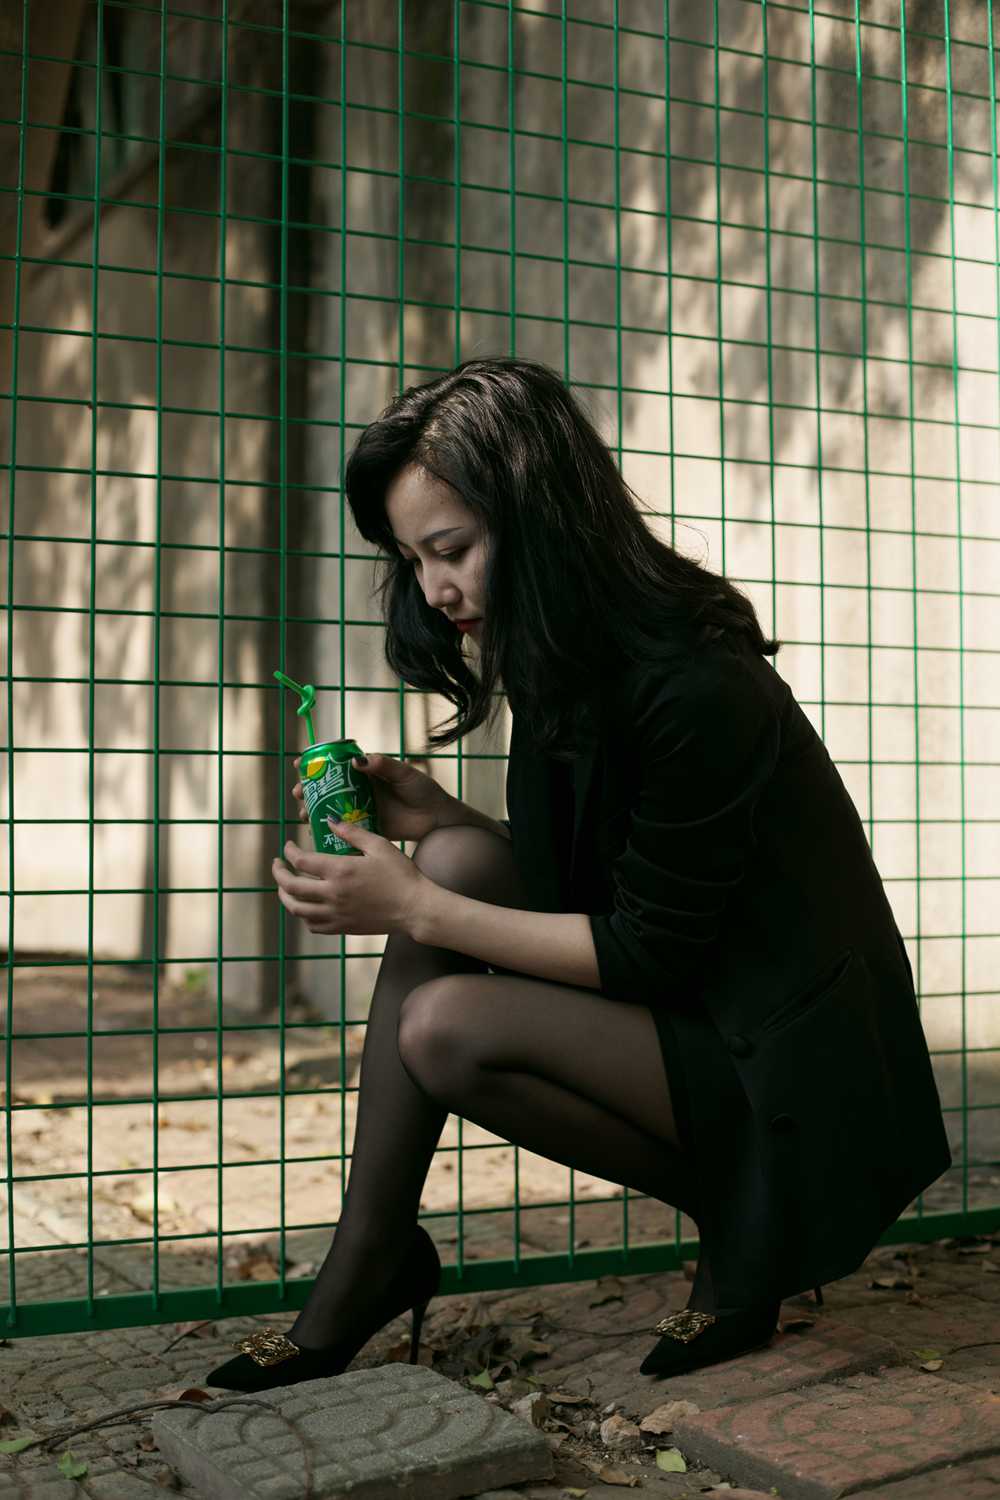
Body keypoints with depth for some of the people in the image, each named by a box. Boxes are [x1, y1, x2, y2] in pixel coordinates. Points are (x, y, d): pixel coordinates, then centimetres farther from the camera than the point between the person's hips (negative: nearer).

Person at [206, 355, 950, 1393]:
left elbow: (649, 955, -21)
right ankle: (364, 1269, -7)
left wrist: (413, 911, -21)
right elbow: (576, 879, 12)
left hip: (787, 1065, -9)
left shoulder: (695, 689, -25)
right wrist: (433, 816, -4)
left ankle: (741, 1221, -3)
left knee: (448, 1030, -24)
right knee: (458, 864, -11)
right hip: (685, 1004, 9)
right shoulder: (572, 667, 3)